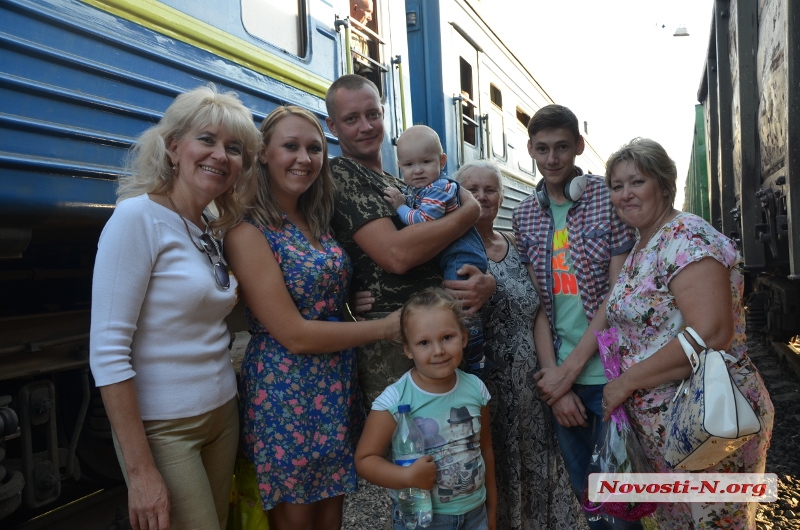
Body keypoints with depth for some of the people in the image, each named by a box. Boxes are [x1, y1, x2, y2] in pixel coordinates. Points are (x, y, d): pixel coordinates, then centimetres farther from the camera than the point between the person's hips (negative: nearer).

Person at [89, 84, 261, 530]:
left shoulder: (213, 231, 7)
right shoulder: (139, 217, -15)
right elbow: (107, 352, -20)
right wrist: (141, 471, -20)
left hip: (223, 415, 7)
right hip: (163, 426, -7)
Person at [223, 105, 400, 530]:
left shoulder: (317, 221, 7)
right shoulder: (249, 231, -15)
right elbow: (294, 334, -18)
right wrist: (384, 328, -12)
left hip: (337, 388, 7)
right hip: (285, 391, -7)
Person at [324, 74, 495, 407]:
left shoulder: (401, 187, 18)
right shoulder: (341, 174, -6)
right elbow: (396, 254, -21)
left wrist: (485, 282, -6)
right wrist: (471, 211, -8)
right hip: (389, 340, -7)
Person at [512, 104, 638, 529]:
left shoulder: (610, 199, -6)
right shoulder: (524, 215, 4)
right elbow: (537, 302, 1)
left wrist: (569, 370, -12)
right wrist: (554, 380, -7)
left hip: (608, 372, -3)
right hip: (559, 376, 4)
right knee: (583, 488, 17)